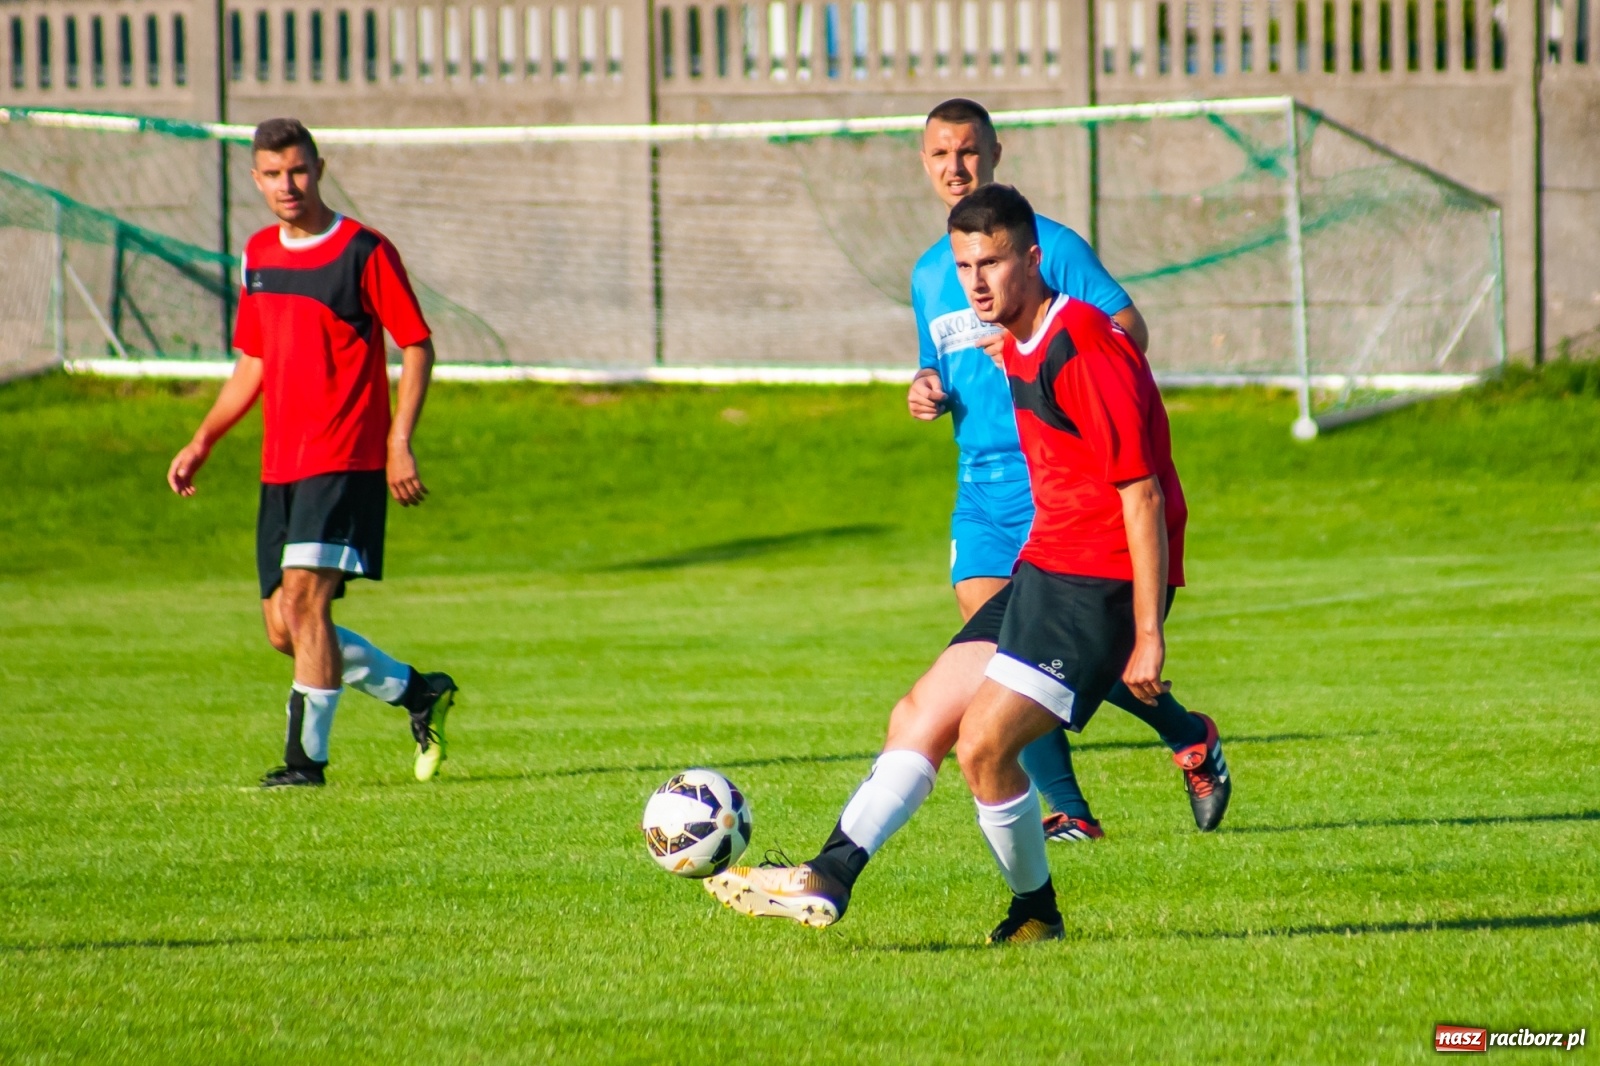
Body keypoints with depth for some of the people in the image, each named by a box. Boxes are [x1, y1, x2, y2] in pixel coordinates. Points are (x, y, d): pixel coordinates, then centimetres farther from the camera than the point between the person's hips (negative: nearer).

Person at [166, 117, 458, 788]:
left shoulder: (364, 252, -7)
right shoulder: (258, 255, 13)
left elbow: (417, 345, -5)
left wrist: (400, 441, -14)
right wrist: (202, 443, 15)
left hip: (346, 461, -7)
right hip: (280, 466, 7)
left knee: (303, 596, -18)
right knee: (284, 628, 5)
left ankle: (306, 757, -11)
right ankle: (419, 693, 23)